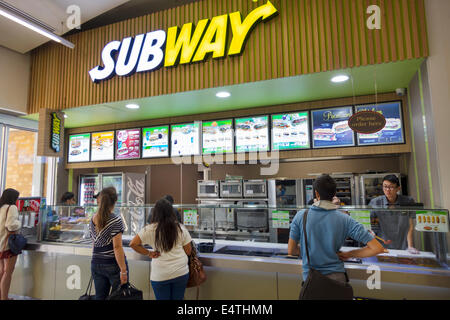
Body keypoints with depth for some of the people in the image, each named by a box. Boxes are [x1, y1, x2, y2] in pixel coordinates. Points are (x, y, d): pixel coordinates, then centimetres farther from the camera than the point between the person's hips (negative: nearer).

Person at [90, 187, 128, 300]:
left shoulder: (92, 220, 4)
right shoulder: (116, 220, -16)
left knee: (100, 296, 13)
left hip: (96, 264, 6)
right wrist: (123, 271, -16)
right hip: (113, 265, -6)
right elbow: (117, 247, -19)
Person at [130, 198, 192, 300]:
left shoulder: (150, 229, -8)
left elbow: (133, 244, -8)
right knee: (178, 298, 16)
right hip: (181, 272, 1)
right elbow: (188, 252, 1)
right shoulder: (181, 228, -4)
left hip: (160, 275, -1)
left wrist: (148, 253, 1)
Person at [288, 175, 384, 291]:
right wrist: (349, 254, 3)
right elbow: (377, 248, -7)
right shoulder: (345, 220, -7)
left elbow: (291, 251, -2)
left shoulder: (301, 216, -8)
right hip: (336, 277, 0)